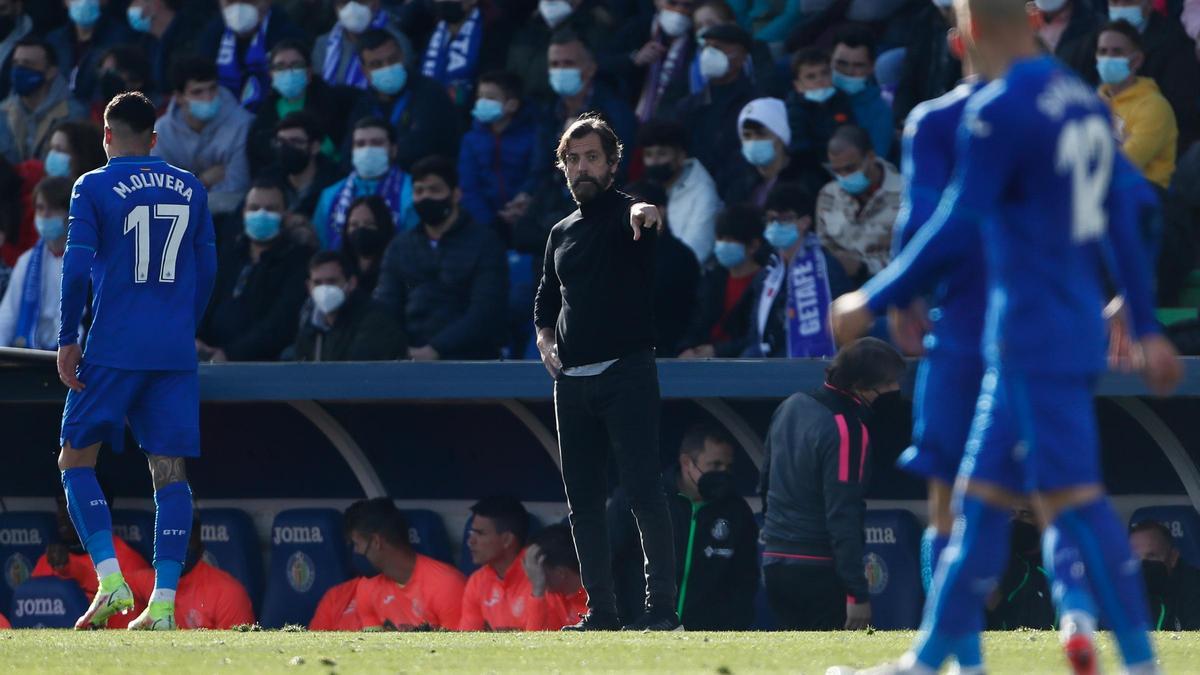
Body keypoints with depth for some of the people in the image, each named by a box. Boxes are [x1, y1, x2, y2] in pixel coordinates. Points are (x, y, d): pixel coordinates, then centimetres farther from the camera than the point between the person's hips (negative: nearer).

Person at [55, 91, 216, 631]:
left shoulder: (94, 188, -2)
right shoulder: (190, 189, 10)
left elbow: (76, 268, -8)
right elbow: (207, 269, 13)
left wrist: (67, 340, -2)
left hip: (113, 349, -4)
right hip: (175, 353, 4)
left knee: (75, 460, 6)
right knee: (169, 469, 2)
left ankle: (110, 579, -11)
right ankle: (164, 601, -6)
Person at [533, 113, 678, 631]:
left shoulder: (629, 215, -3)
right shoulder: (562, 232, 17)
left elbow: (650, 214, -27)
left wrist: (648, 211, -51)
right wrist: (544, 334, 9)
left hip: (627, 374, -7)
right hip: (571, 380, 7)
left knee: (644, 491, -11)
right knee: (583, 500, 6)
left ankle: (662, 607, -10)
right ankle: (601, 612, 11)